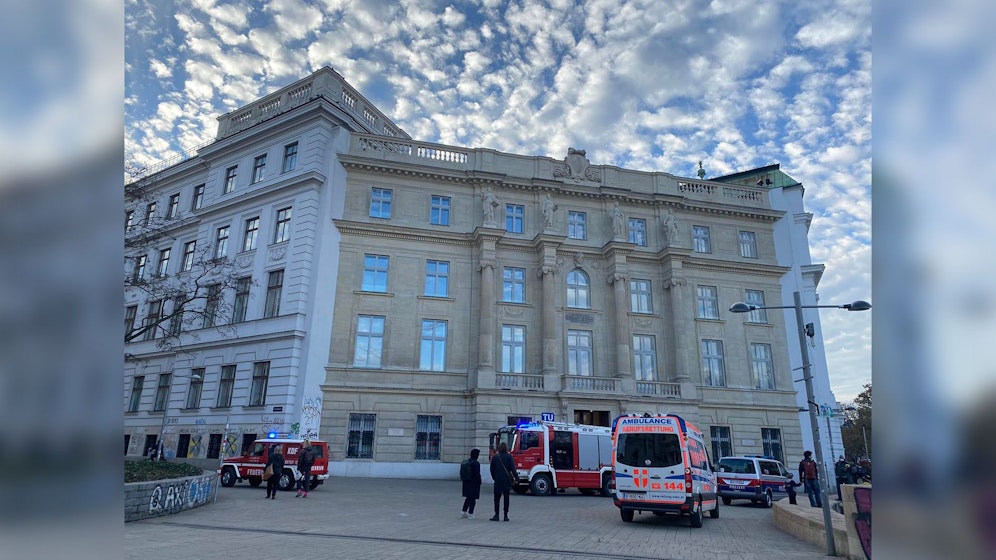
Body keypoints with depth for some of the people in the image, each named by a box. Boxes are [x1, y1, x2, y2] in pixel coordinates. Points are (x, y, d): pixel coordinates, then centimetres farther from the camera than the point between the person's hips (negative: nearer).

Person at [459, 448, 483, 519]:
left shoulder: (466, 462, 6)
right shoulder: (476, 463, -17)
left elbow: (461, 472, 10)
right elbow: (477, 474, -17)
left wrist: (464, 479, 17)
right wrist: (479, 482, -5)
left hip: (466, 483, 7)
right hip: (474, 483, -7)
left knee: (468, 498, 20)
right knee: (473, 498, 4)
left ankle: (463, 511, 22)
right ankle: (470, 514, 6)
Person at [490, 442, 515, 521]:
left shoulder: (494, 457, 1)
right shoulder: (509, 456, -6)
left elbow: (492, 469, 5)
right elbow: (512, 468, -9)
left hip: (497, 480, 1)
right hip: (507, 480, -1)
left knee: (497, 497, 8)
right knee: (506, 498, 7)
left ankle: (496, 515, 3)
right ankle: (505, 516, 7)